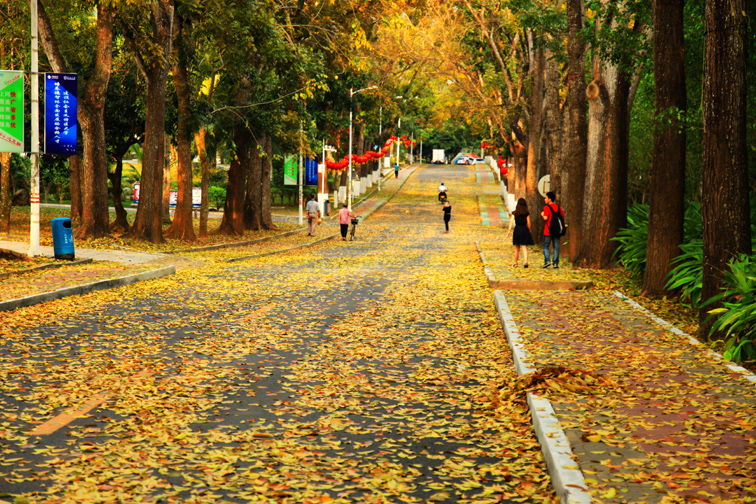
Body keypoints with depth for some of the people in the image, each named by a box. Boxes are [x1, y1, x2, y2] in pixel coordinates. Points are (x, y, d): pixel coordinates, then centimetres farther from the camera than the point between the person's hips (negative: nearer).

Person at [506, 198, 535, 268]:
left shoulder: (514, 213, 1)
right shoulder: (527, 213, -2)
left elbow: (511, 221, -8)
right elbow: (528, 223, -2)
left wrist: (509, 230, -14)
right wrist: (529, 231, 12)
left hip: (517, 230, 1)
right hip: (525, 230, -1)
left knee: (517, 248, 14)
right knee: (524, 247, -4)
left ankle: (515, 263, 20)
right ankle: (526, 261, -22)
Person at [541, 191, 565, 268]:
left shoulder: (547, 207, -9)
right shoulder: (559, 208, 8)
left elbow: (545, 218, -19)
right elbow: (563, 218, 10)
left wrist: (542, 214, 0)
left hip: (548, 231, -4)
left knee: (545, 246, 7)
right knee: (556, 247, 7)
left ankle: (547, 260, -8)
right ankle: (556, 263, 3)